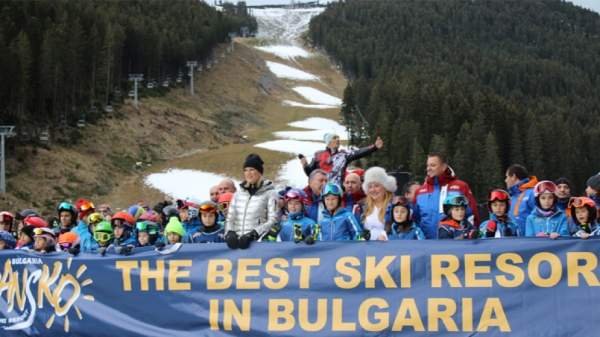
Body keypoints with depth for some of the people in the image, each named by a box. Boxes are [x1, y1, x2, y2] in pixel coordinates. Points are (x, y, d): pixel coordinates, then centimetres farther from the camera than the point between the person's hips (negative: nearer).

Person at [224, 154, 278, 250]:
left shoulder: (269, 193, 4)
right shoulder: (238, 194, 19)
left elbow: (273, 221, -3)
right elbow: (230, 218, 19)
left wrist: (253, 234, -13)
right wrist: (230, 233, -2)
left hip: (258, 242, -4)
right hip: (237, 242, 4)